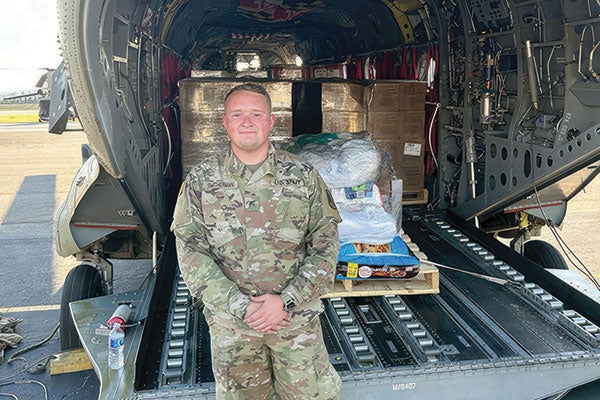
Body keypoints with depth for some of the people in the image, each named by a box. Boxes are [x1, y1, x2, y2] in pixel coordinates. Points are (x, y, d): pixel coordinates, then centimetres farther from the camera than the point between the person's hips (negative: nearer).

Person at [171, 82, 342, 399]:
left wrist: (286, 300, -13)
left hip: (297, 315, 0)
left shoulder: (303, 176, -2)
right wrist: (242, 307, -14)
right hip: (229, 322, 0)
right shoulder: (200, 182, -2)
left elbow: (326, 244, -2)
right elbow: (191, 252, -6)